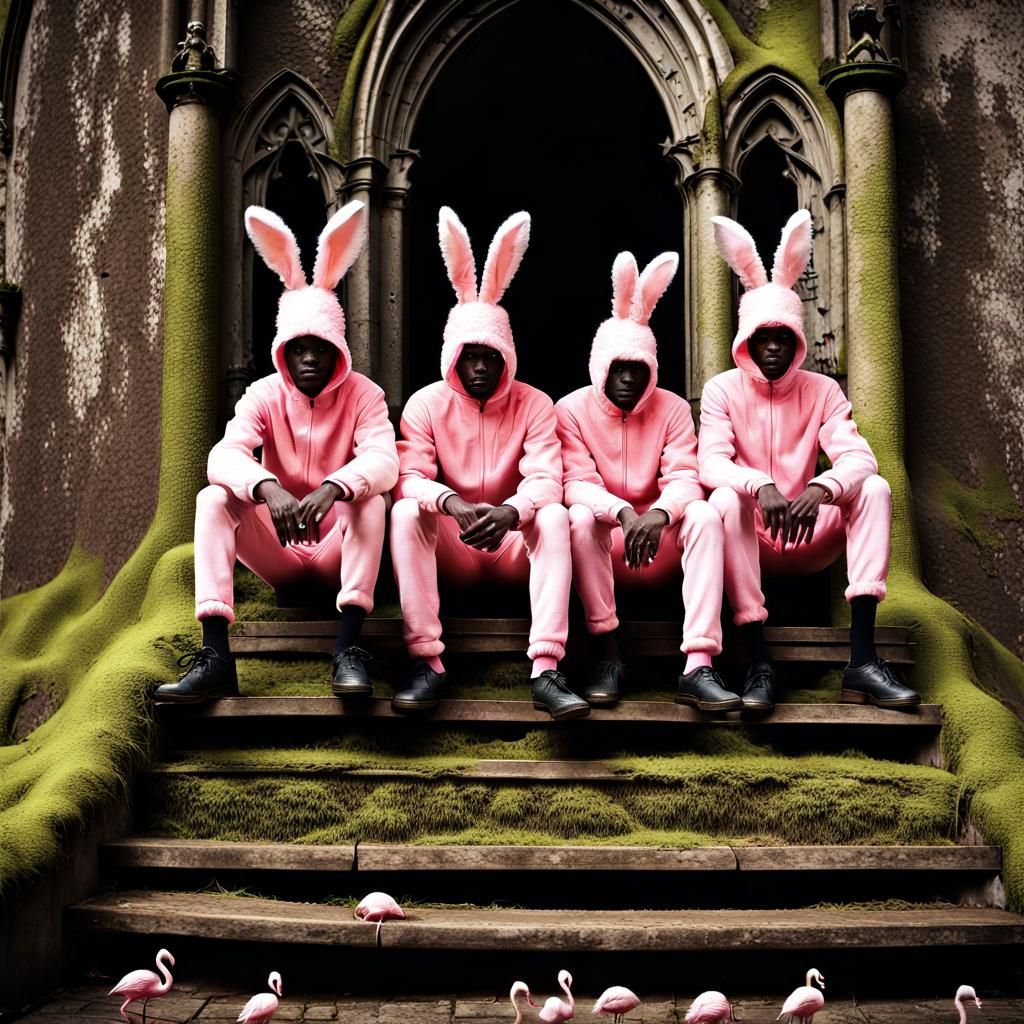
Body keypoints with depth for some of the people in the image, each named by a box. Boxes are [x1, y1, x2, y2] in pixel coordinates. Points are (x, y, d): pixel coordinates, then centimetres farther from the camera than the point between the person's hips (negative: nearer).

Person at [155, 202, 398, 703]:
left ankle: (349, 650, -38)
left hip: (338, 550, -2)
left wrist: (332, 488, -48)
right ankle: (215, 657, -35)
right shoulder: (264, 395, -4)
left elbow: (384, 460, -26)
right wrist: (269, 488, -45)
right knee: (214, 497, -22)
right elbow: (223, 455, -22)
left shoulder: (362, 394, -7)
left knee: (369, 498, -30)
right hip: (278, 554, 2)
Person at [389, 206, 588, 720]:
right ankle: (427, 663, -35)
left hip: (514, 544, 0)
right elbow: (411, 476, -15)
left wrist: (509, 513, -40)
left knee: (554, 517, -31)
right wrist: (453, 506, -38)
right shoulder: (426, 403, -2)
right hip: (451, 549, 0)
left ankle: (546, 669, -42)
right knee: (407, 513, -29)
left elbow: (545, 480, -17)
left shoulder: (534, 405, -3)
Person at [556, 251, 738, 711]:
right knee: (580, 516, -33)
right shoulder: (572, 409, -4)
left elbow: (684, 478, -11)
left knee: (704, 515, -28)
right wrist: (622, 513, -36)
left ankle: (698, 666, -39)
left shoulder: (672, 409, 0)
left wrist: (659, 513, -35)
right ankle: (607, 653, -28)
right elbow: (577, 483, -15)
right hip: (602, 542, -1)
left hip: (661, 541, 1)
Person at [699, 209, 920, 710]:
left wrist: (820, 490, -35)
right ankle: (759, 663, -37)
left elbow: (858, 458, -12)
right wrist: (760, 487, -38)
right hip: (750, 537, -2)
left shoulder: (822, 391, 3)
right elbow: (711, 463, -17)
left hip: (809, 541, 2)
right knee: (727, 500, -33)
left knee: (874, 489, -20)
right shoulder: (722, 390, -1)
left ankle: (862, 660, -32)